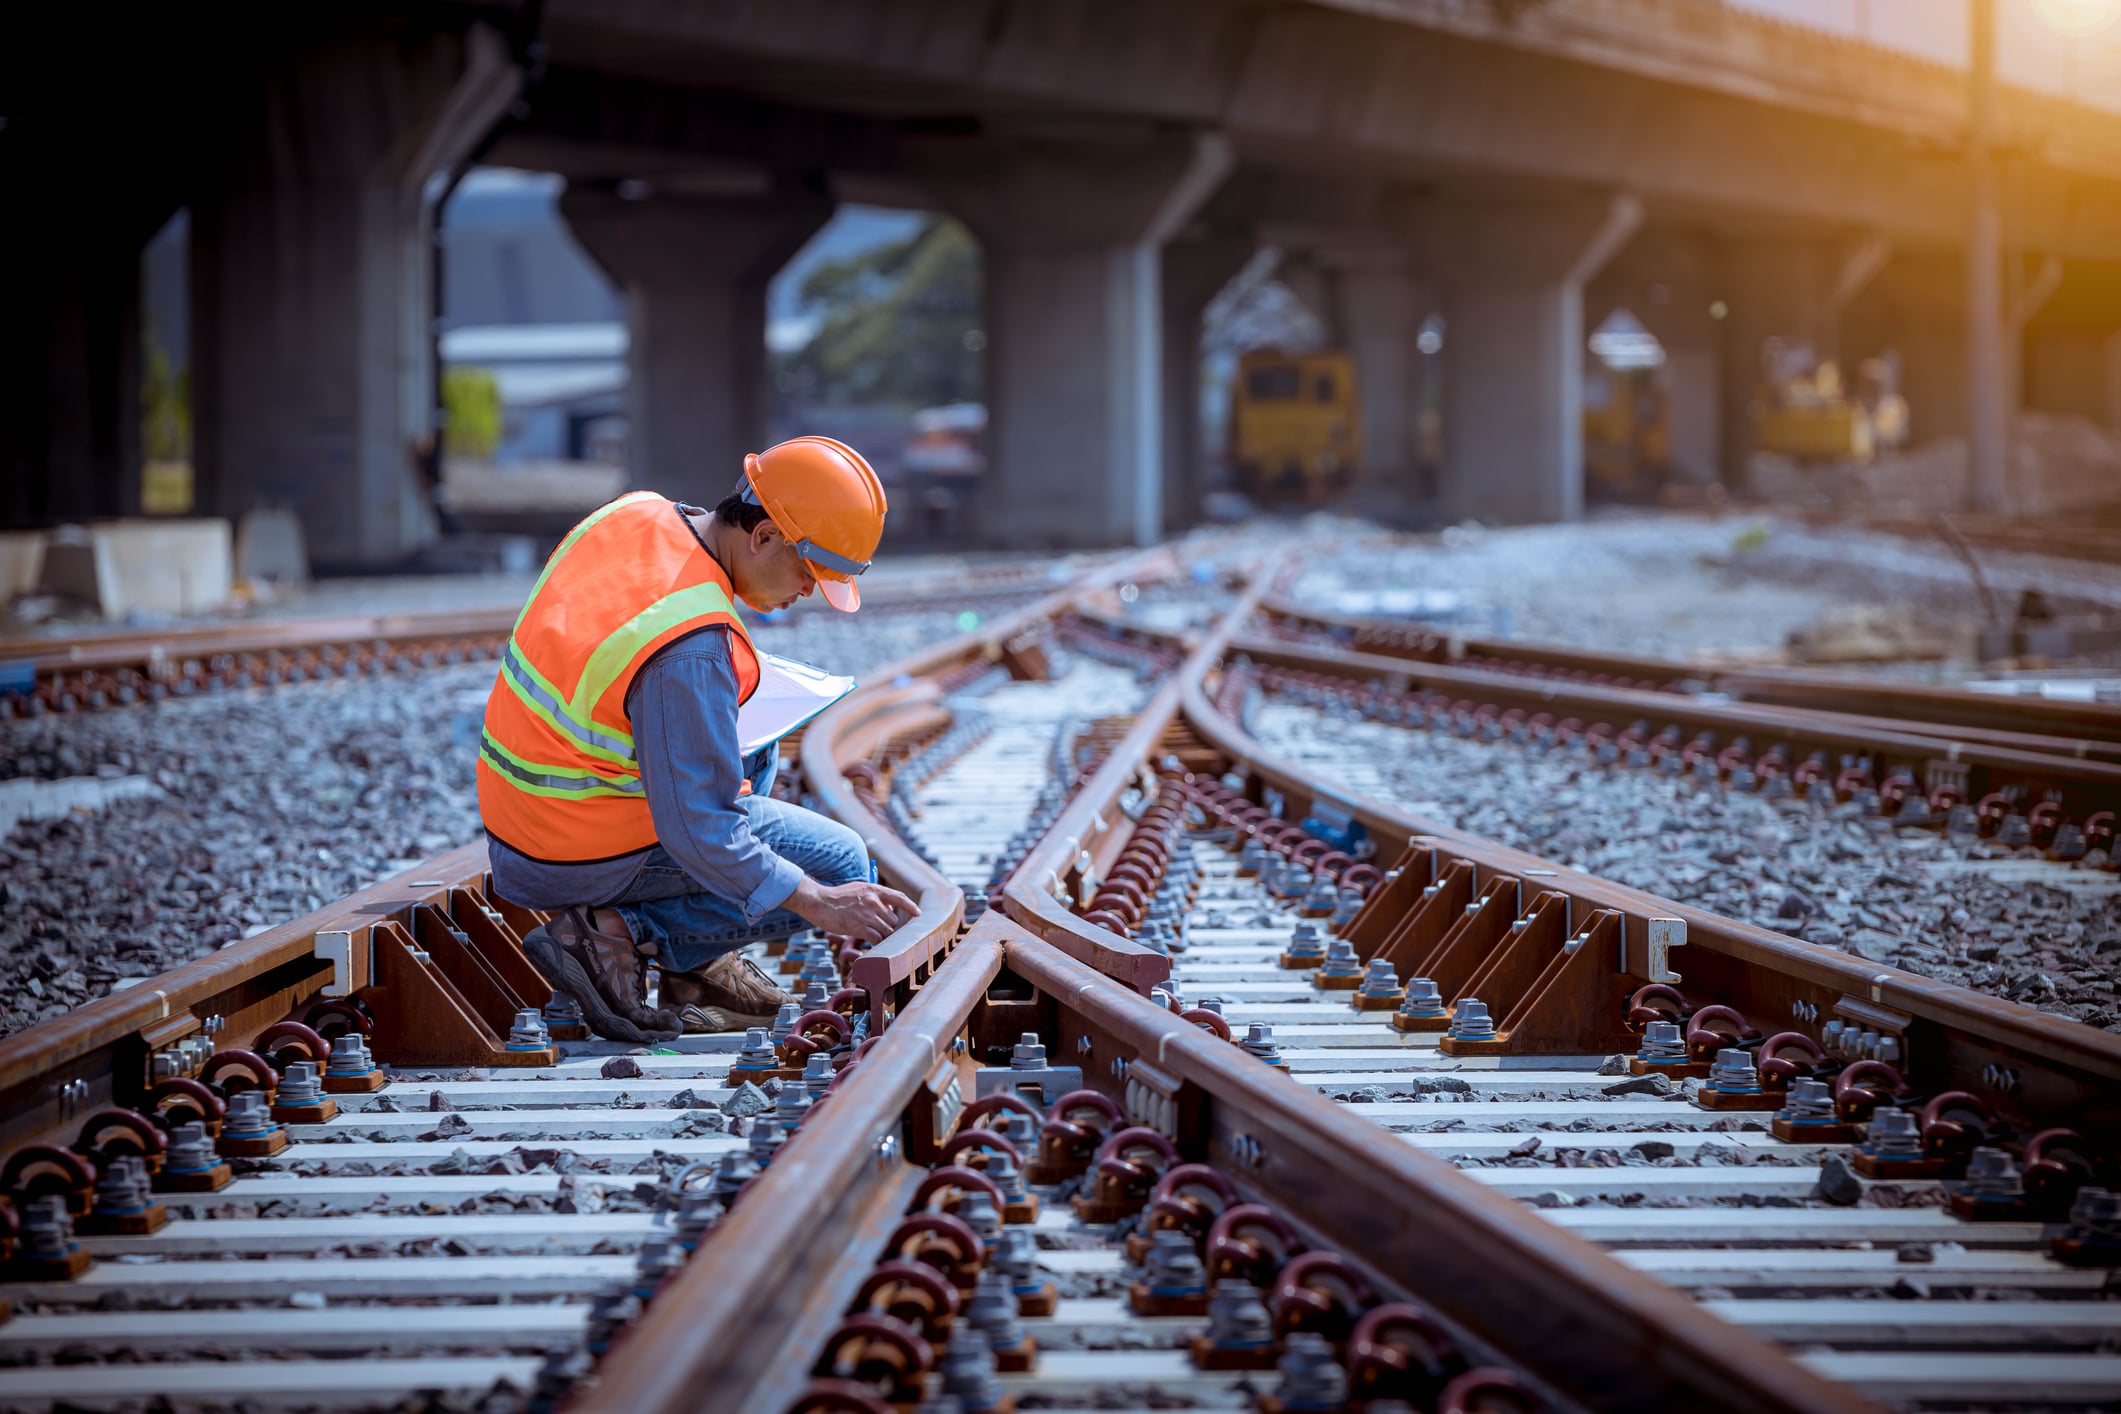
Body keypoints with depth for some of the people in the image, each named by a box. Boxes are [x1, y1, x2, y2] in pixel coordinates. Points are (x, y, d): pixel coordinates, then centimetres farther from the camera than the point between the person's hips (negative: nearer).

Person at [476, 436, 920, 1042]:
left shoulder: (631, 513, -3)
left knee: (757, 748, 28)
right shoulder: (694, 650, -30)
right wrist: (816, 903, -20)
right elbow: (698, 831, -26)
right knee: (841, 861, 0)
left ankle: (697, 965, 17)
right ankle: (618, 935, -4)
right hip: (587, 856, -9)